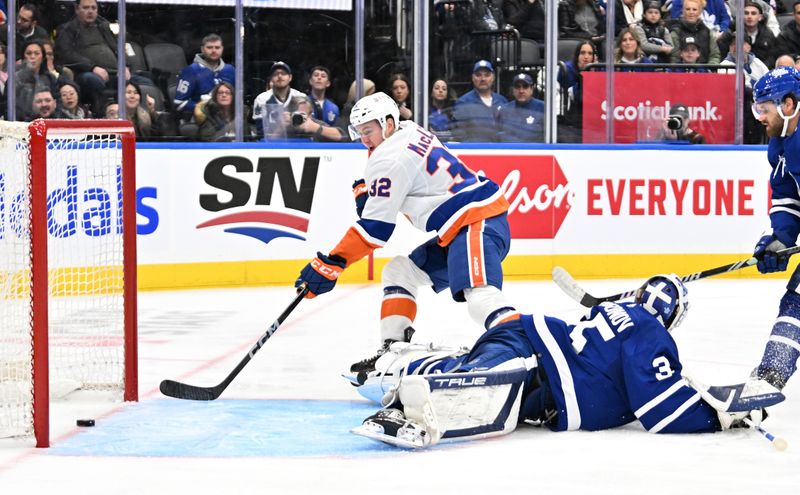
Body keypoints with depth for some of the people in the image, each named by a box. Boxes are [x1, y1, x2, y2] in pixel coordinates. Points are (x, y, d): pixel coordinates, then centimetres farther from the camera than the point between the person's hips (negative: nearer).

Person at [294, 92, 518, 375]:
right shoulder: (410, 132, 16)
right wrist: (365, 190, 17)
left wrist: (331, 265, -14)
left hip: (478, 222, -11)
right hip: (456, 230, 11)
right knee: (398, 273, 16)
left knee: (479, 293, -32)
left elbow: (375, 227, -15)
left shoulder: (391, 158, -12)